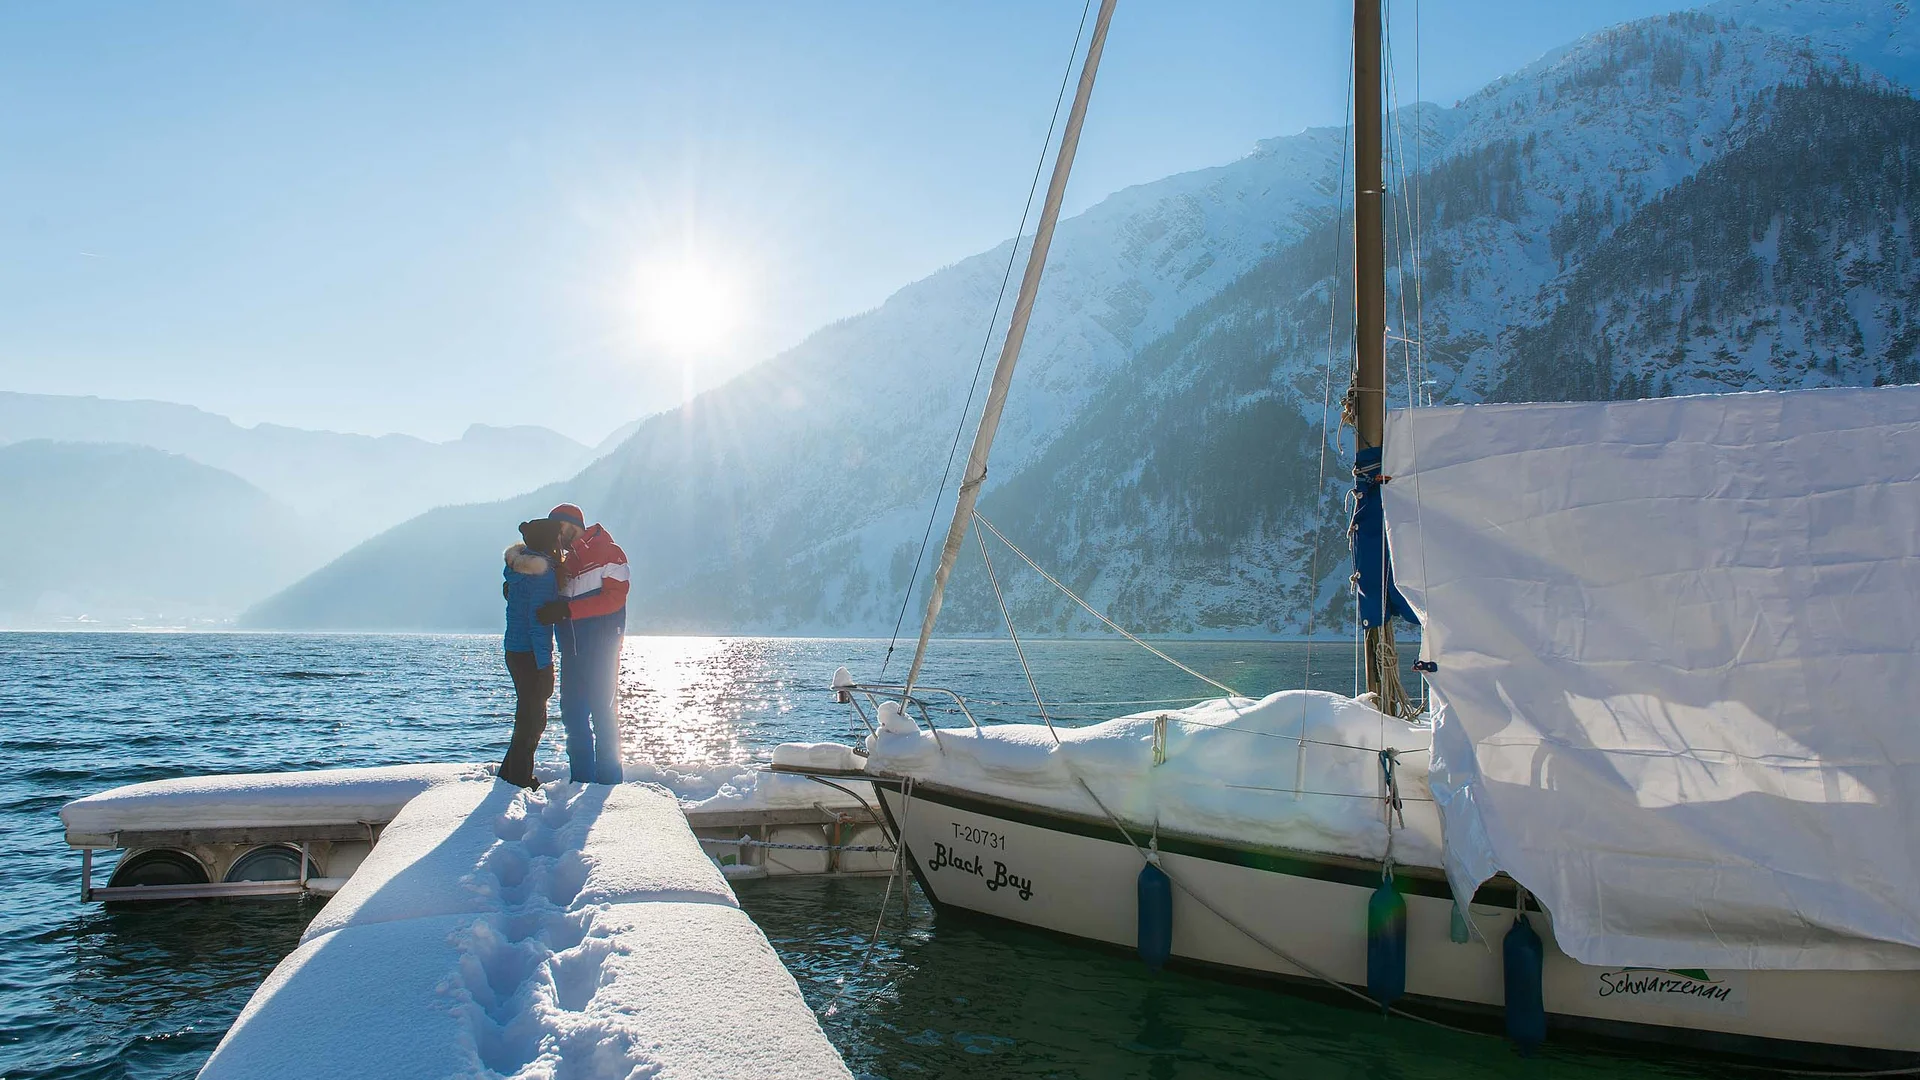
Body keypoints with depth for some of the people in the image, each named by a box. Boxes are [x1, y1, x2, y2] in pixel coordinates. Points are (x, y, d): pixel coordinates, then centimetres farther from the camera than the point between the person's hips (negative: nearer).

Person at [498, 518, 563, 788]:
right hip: (531, 654, -9)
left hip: (514, 651, 9)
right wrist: (544, 666, -21)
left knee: (529, 716, 19)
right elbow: (537, 622, -22)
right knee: (532, 720, 1)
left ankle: (510, 774, 27)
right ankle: (519, 779, 7)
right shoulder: (542, 573, -19)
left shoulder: (517, 565, 7)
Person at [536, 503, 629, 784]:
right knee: (572, 713, 7)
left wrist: (568, 610, -22)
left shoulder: (609, 552, -3)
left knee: (603, 712, -6)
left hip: (601, 648, -8)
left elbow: (614, 597, -15)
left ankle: (608, 780, 0)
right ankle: (581, 781, 14)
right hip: (571, 651, 8)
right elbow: (552, 595, 18)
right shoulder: (565, 561, 22)